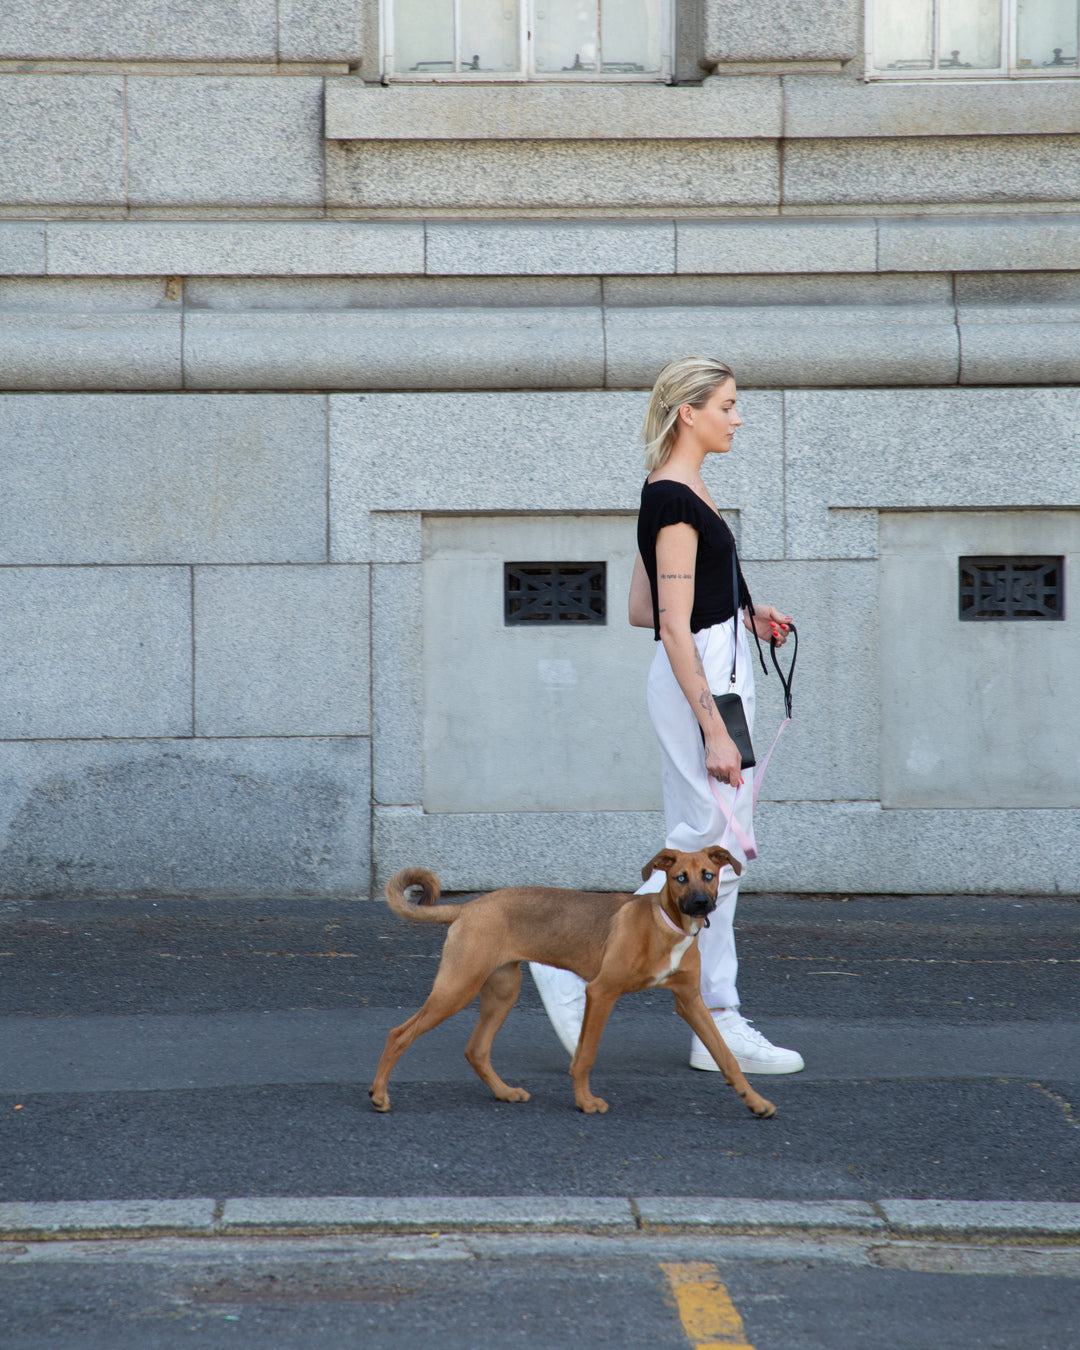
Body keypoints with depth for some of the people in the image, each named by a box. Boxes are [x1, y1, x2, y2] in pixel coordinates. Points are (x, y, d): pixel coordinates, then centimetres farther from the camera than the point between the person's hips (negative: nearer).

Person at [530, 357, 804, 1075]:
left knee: (710, 853, 8)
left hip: (716, 673, 10)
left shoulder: (677, 492, 14)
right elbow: (674, 628, -20)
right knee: (715, 848, -8)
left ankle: (719, 1028, 9)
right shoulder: (675, 501, -16)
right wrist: (713, 730, -23)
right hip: (699, 683, -10)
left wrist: (742, 615, 13)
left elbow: (643, 610, 19)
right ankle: (573, 962, -2)